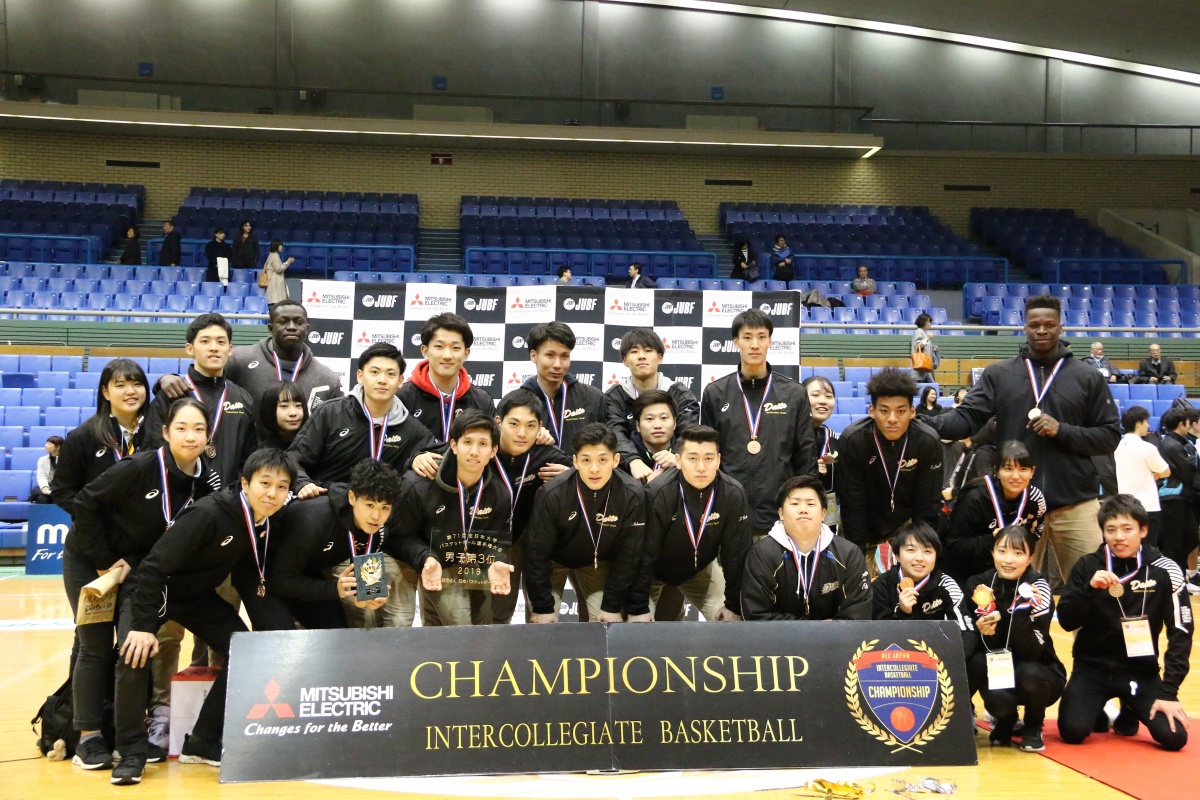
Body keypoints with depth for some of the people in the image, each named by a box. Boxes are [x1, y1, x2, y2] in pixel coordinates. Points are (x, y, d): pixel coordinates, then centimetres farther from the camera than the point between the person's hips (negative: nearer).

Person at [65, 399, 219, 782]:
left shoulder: (207, 482, -13)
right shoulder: (140, 466, -27)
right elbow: (86, 504, -19)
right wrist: (105, 561, -15)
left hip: (139, 566, 3)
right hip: (89, 559, -3)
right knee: (96, 648, 1)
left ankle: (132, 749, 0)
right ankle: (89, 738, 14)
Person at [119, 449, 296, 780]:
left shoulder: (264, 524, -9)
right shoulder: (208, 513, -32)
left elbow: (247, 575, 3)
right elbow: (154, 566, -31)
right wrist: (142, 625, -32)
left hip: (199, 596, 7)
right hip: (157, 589, -7)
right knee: (135, 653, -29)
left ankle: (202, 743, 3)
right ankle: (131, 752, -13)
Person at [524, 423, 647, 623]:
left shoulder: (632, 495, -28)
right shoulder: (552, 494, -33)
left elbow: (629, 555, -17)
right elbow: (537, 553, -23)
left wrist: (613, 607, -15)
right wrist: (542, 607, -20)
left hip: (598, 561, 2)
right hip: (553, 560, -2)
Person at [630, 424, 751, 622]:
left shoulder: (734, 495, -24)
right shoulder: (658, 494, -32)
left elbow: (736, 553, -14)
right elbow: (644, 553, -26)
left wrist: (734, 605, -9)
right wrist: (638, 608, -22)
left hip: (699, 569, 3)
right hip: (654, 570, -3)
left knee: (729, 621, -4)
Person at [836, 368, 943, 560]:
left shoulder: (929, 442, -22)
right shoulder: (852, 441, -26)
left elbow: (928, 505, -13)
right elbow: (852, 505, -18)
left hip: (907, 526, 1)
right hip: (865, 528, -1)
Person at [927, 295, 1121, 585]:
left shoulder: (1088, 378, 4)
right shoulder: (998, 374, 5)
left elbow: (1109, 436, 3)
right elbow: (966, 418, -4)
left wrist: (1062, 430, -13)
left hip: (1076, 504, 0)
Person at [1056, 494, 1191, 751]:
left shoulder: (1164, 571, -8)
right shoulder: (1088, 566, -6)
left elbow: (1181, 633, -6)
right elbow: (1067, 622, -8)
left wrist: (1168, 692, -11)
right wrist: (1089, 589, -26)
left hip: (1141, 671, 0)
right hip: (1092, 668, 0)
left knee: (1174, 736, -18)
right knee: (1073, 731, -22)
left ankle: (1129, 711, 17)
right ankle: (1099, 711, 16)